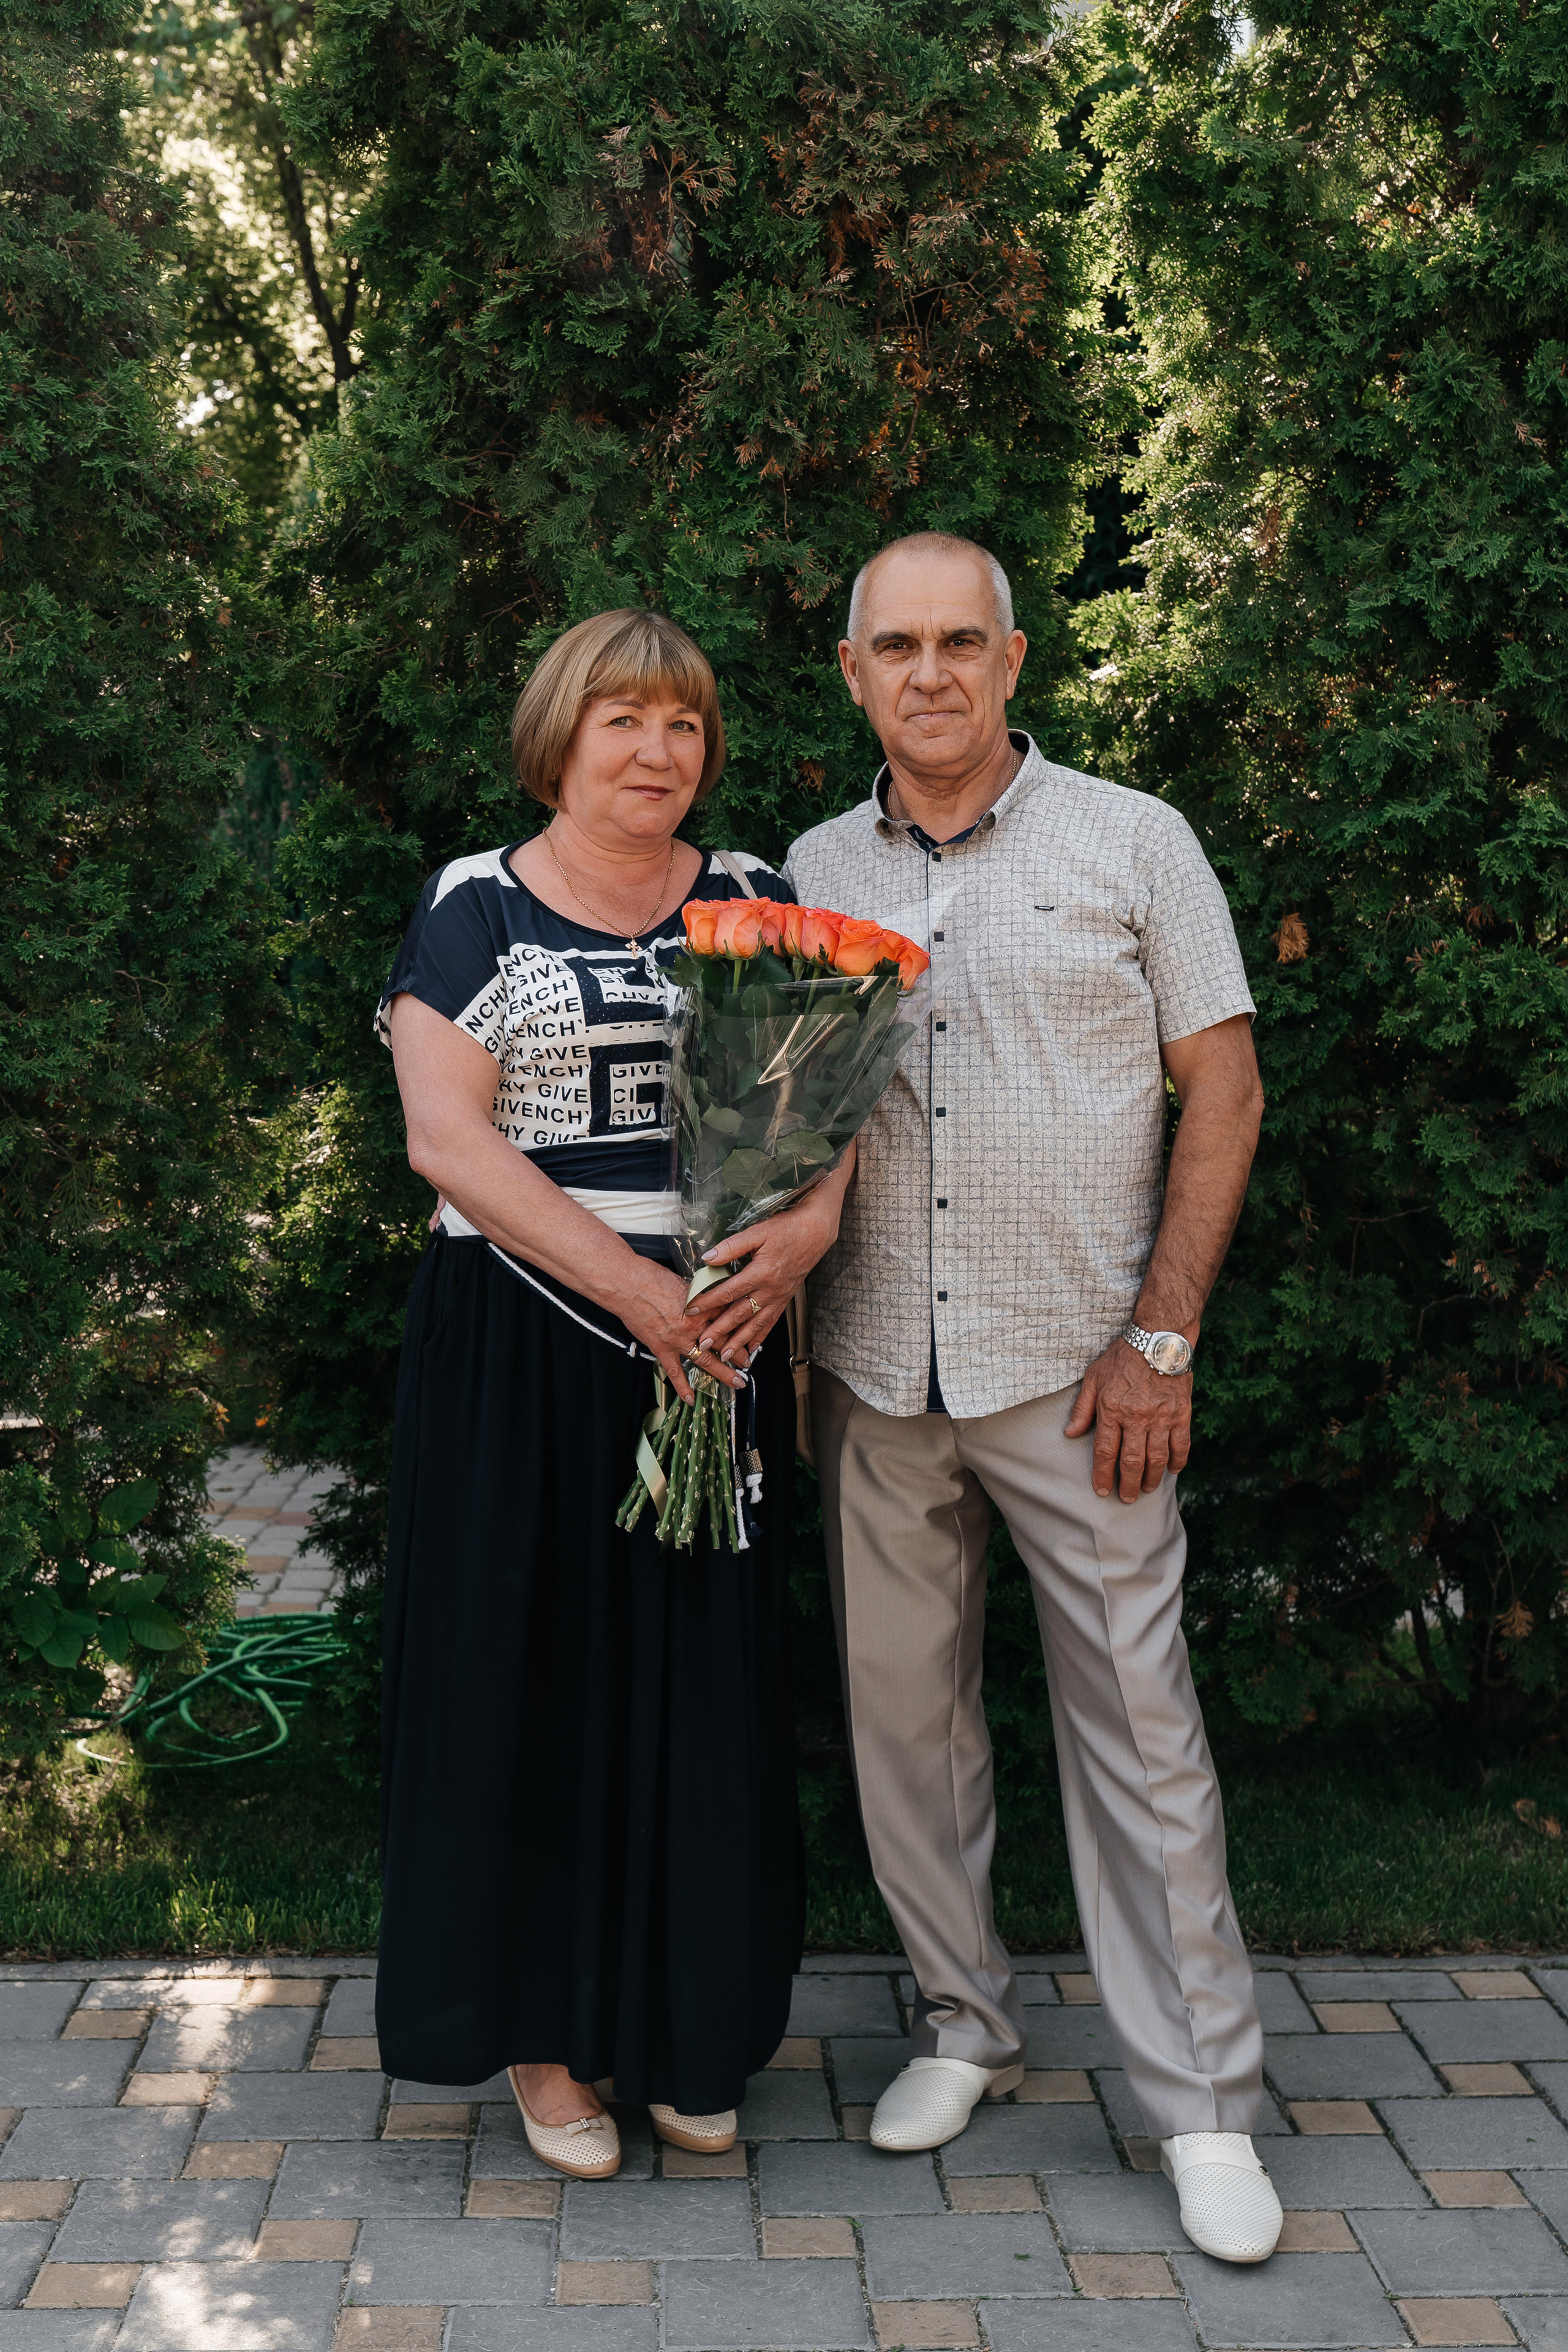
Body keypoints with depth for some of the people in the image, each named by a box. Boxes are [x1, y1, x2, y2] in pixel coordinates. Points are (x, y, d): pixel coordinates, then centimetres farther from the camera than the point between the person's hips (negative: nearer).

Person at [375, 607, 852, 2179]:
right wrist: (633, 1287, -18)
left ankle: (689, 2033, 24)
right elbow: (445, 1132, -10)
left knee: (705, 1680, 7)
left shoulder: (754, 902, 10)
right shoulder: (476, 908, 0)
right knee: (529, 1670, 3)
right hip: (519, 1354, -3)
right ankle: (546, 2035, 20)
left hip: (720, 1346, 3)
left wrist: (804, 1234, -17)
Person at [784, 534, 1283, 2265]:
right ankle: (965, 2024, 30)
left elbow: (1224, 1088, -1)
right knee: (902, 1709, 11)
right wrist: (773, 1306, -2)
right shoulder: (812, 873, 9)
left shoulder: (1134, 843, 0)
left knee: (1135, 1722, 0)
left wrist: (1158, 1339, -8)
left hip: (1072, 1370, -3)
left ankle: (1203, 2103, 12)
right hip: (871, 1373, 4)